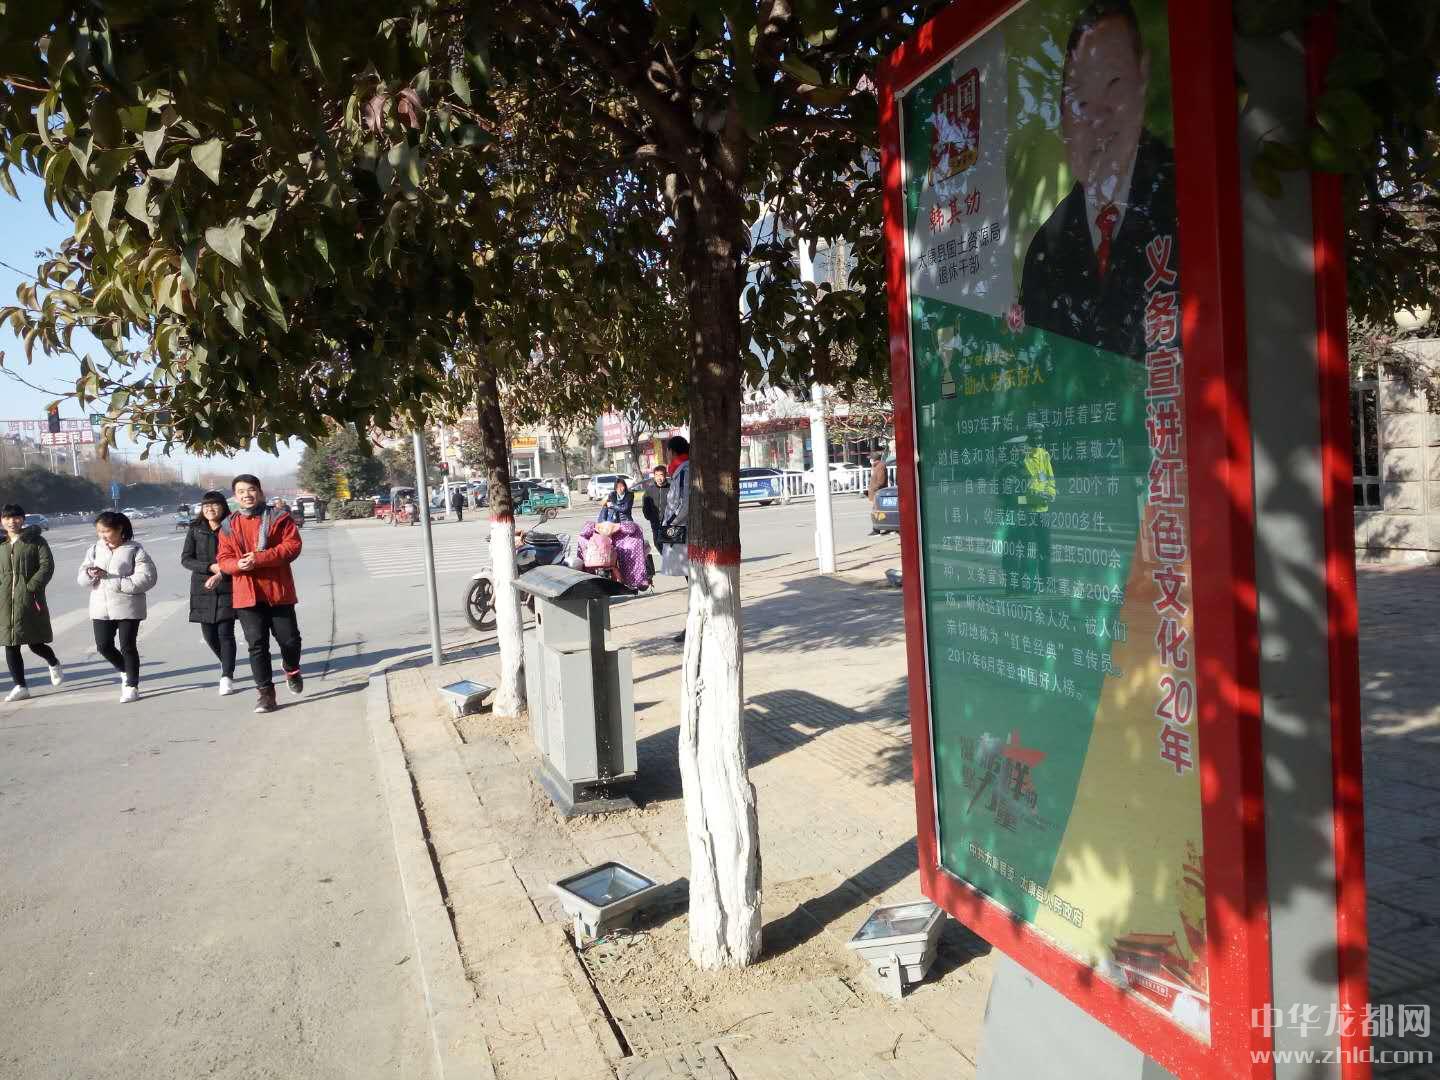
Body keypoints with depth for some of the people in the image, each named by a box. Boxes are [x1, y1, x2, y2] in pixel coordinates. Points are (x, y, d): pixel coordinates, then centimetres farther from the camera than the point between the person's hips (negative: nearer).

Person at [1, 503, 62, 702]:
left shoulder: (36, 541, 0)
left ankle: (54, 663, 33)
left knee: (35, 644, 1)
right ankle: (20, 686, 10)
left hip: (29, 601, -4)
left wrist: (32, 586, -18)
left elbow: (47, 565, -8)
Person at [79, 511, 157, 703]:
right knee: (103, 646, 5)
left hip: (127, 607, -5)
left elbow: (147, 577, -16)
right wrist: (90, 574, -16)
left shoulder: (135, 550, -8)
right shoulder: (95, 549, 8)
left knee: (127, 646, 0)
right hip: (101, 608, 5)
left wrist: (116, 582, -20)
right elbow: (81, 577, 8)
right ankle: (125, 671, 32)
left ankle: (132, 686, 14)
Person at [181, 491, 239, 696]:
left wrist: (221, 575, -19)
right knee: (209, 634, 9)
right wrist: (211, 567, -14)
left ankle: (227, 677, -4)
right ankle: (227, 664, 34)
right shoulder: (195, 531, 5)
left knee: (225, 632, -8)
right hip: (203, 588, 3)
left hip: (227, 588, -3)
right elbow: (185, 559, 1)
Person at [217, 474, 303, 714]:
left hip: (278, 590, -2)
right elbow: (223, 558, 9)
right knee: (257, 644, 0)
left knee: (289, 638, 2)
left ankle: (292, 671, 34)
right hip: (247, 594, 2)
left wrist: (260, 558, -19)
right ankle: (266, 692, 8)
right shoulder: (229, 526, 10)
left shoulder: (278, 518, 1)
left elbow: (293, 545, -9)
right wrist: (238, 564, -16)